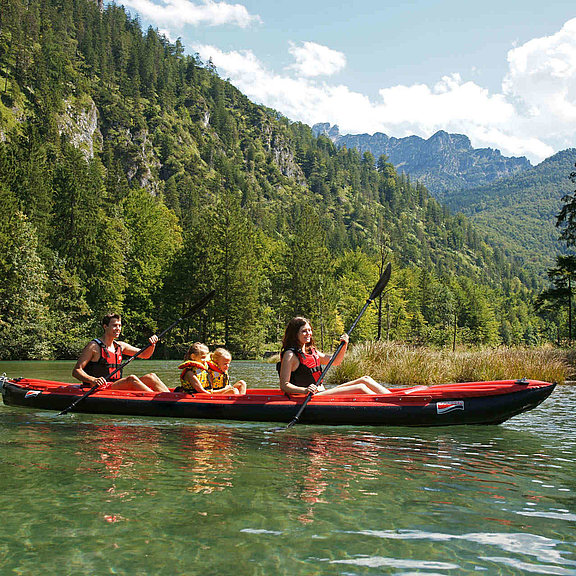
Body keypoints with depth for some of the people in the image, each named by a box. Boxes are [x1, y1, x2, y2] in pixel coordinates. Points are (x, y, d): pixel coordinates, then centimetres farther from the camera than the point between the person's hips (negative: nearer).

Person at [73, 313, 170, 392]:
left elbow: (145, 354, 21)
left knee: (151, 377, -13)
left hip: (116, 386, 7)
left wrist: (152, 344, -1)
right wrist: (93, 380, -29)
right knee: (131, 378, -31)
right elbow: (76, 371, -10)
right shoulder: (94, 346, -5)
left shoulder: (120, 346, 16)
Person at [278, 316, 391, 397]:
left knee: (365, 380, -1)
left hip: (322, 393, 9)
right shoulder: (290, 354, -10)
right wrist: (304, 390, -31)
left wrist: (344, 346, 5)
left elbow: (335, 362, 22)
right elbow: (284, 385, -15)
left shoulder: (311, 351, 17)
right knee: (360, 388, -19)